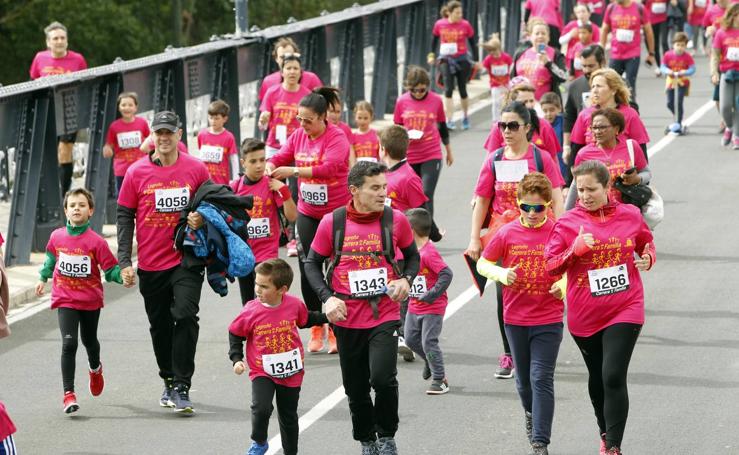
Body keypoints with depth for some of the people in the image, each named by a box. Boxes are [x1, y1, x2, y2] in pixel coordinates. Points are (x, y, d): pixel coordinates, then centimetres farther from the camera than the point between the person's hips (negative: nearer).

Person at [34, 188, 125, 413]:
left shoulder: (96, 241, -15)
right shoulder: (57, 237, -4)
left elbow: (110, 269, -11)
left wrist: (122, 275, -31)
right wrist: (43, 278, 25)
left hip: (91, 299, 0)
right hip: (65, 299, 0)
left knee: (89, 341, 21)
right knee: (69, 343, -16)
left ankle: (95, 369, 56)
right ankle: (69, 393, -15)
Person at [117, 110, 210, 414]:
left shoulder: (196, 169, -1)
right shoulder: (137, 173, -1)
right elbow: (125, 217, 3)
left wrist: (202, 218, -11)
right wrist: (124, 261, -3)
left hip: (186, 260, -2)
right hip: (151, 264, 2)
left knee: (185, 317, -16)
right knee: (160, 326, 12)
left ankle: (182, 387, -12)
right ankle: (169, 381, 30)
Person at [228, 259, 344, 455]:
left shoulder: (294, 304, -10)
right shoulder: (251, 311, -17)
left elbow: (305, 319, 14)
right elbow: (235, 334, -1)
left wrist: (327, 318, 4)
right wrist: (236, 359, -9)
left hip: (291, 372, 2)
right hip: (262, 372, -2)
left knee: (288, 416, 15)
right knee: (261, 408, -23)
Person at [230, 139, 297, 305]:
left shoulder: (272, 185, -7)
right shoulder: (235, 187, 0)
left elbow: (292, 216, -9)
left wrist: (284, 191, -19)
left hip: (267, 254, -3)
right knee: (248, 307, 13)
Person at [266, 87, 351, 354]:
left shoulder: (337, 138, -15)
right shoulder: (298, 136, 3)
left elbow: (329, 168, -28)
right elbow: (280, 157, 1)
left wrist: (293, 171, -35)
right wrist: (269, 167, -22)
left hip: (337, 212, -5)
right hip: (308, 213, 5)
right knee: (307, 268, 2)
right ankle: (316, 327, 15)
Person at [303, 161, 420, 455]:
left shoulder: (395, 219, -2)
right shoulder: (332, 222, -4)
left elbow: (412, 255, 13)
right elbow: (313, 263, 6)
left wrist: (406, 279, -6)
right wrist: (327, 297, -7)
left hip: (385, 315, -1)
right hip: (348, 318, 1)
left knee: (383, 378, -18)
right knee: (356, 387, 10)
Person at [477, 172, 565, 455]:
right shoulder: (507, 233, -4)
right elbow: (482, 264, 5)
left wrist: (564, 284, -16)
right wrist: (501, 274, -15)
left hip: (548, 319, -3)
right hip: (515, 318, 3)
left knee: (541, 379, -10)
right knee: (524, 379, 17)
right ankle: (530, 413, 48)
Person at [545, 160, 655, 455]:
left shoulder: (630, 215, -1)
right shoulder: (567, 223, -5)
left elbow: (646, 242, 18)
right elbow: (550, 266, -5)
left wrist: (648, 258, -4)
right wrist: (574, 250, -21)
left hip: (624, 310, -2)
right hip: (584, 316, 2)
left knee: (614, 377, -14)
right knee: (597, 378, 18)